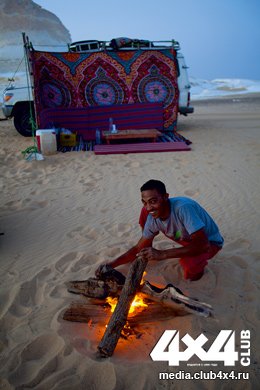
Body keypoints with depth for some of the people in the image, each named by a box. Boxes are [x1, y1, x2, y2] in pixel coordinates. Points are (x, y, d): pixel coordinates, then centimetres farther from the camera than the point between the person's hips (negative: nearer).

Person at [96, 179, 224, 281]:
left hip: (209, 241, -5)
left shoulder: (183, 207, -40)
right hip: (186, 239, 5)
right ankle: (148, 254, 13)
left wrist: (162, 254, -45)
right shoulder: (152, 217, -19)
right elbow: (139, 248, -7)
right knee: (144, 213, -9)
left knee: (190, 270, -38)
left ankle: (199, 263, 0)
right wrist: (111, 264, -19)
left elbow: (203, 245, -42)